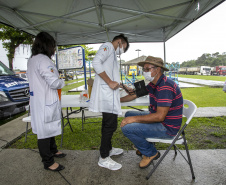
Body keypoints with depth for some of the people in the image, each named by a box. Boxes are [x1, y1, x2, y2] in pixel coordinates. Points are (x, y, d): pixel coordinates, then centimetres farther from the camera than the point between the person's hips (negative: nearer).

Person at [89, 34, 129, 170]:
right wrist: (110, 82, -21)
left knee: (109, 123, 18)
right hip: (106, 93, -11)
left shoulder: (113, 54, 26)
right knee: (111, 125, -7)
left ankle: (108, 149, 34)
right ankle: (104, 158, 6)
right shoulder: (107, 46, -3)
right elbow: (96, 63, -22)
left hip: (110, 94, 11)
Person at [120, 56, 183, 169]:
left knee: (127, 128, -20)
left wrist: (134, 119, -25)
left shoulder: (165, 87, -26)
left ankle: (151, 153, 5)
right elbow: (135, 95, 14)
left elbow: (160, 116, -31)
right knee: (128, 115, 16)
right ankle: (145, 147, 24)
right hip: (157, 118, 10)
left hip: (167, 128, -10)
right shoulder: (153, 84, 6)